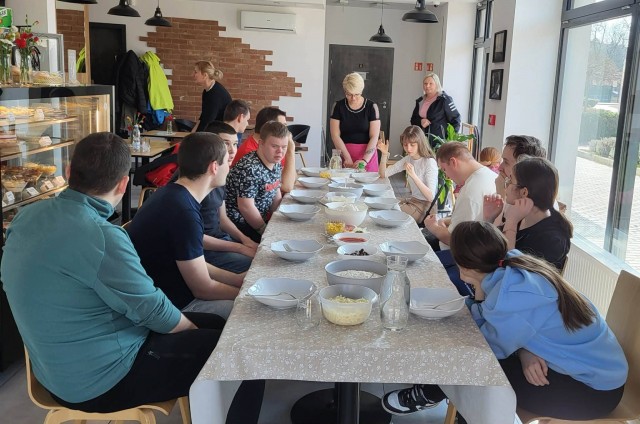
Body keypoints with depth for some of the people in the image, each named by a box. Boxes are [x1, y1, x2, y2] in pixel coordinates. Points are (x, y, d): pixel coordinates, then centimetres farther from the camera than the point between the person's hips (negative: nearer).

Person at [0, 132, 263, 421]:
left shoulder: (28, 216, -2)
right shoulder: (101, 237, -29)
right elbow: (155, 311, -20)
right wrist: (191, 328, 2)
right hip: (101, 381, -9)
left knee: (215, 324, 18)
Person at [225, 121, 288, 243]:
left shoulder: (276, 165, 7)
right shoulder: (249, 168, -23)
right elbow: (246, 207, -24)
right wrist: (265, 230, -15)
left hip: (263, 220, 9)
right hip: (240, 224, -9)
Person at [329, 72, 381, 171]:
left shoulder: (371, 107, -2)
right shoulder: (338, 106, 1)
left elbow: (374, 137, -7)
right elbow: (335, 135, -3)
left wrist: (365, 160, -20)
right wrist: (347, 158, -14)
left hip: (367, 154, -1)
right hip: (344, 152, 1)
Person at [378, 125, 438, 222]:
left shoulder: (430, 162, -18)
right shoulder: (408, 159, 5)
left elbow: (430, 197, -27)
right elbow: (383, 174, 5)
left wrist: (413, 175, -38)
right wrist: (385, 154, -10)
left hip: (426, 206, -7)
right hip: (413, 200, 7)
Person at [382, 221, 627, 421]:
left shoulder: (512, 293, -32)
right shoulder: (512, 263, -6)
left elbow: (491, 347, -17)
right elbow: (515, 330, 5)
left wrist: (479, 294, -16)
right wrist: (525, 352, -15)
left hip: (595, 390, -8)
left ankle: (429, 395, 17)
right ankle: (432, 391, 20)